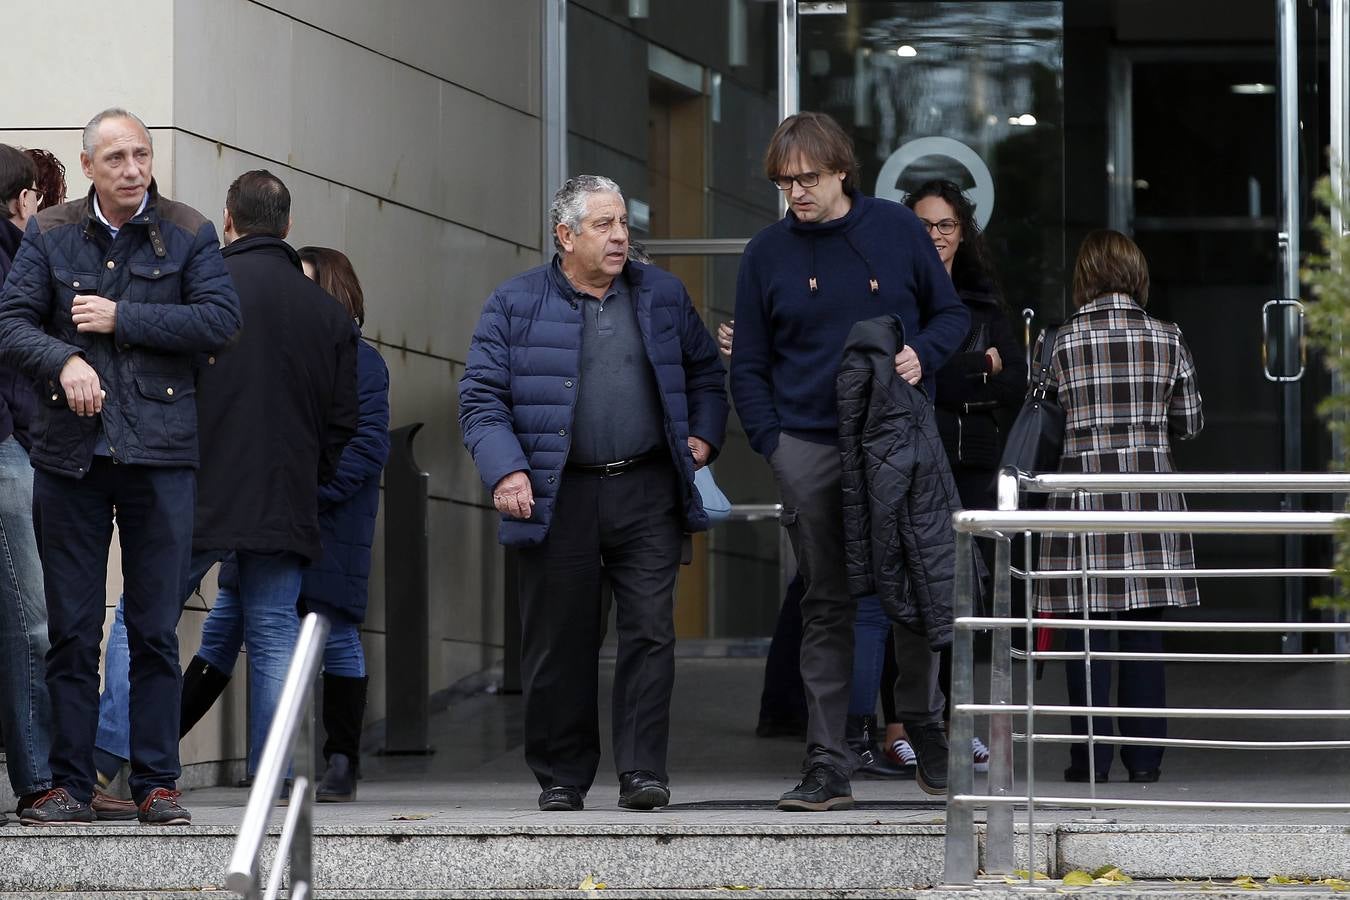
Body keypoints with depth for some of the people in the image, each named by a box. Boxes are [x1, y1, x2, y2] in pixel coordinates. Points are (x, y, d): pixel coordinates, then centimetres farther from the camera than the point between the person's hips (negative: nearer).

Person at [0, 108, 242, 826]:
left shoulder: (189, 235, 4)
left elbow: (221, 320, -7)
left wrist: (123, 318, -11)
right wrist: (65, 360, -19)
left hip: (159, 452, -1)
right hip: (70, 452, 1)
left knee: (156, 627, 2)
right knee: (71, 627, 3)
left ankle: (156, 784, 7)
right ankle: (69, 785, 7)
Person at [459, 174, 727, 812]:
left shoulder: (662, 296, 13)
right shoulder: (516, 305, 4)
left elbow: (705, 371, 23)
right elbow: (482, 398, 0)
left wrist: (702, 436, 7)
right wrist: (505, 471, -12)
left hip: (646, 492, 1)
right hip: (559, 497, -1)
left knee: (650, 631, -7)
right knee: (559, 642, 3)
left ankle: (642, 772, -4)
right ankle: (561, 777, 13)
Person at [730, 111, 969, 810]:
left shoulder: (897, 229, 4)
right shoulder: (767, 254, 5)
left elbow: (951, 314, 12)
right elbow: (749, 366, 9)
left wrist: (923, 354, -9)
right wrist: (773, 443, -3)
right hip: (809, 450, 0)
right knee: (826, 606, 1)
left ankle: (925, 727, 22)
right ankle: (827, 763, 1)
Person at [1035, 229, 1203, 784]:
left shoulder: (1062, 343, -3)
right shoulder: (1167, 340, 1)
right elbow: (1190, 423, 7)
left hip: (1083, 485, -2)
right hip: (1151, 489, 2)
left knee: (1086, 635, 2)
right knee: (1144, 633, 6)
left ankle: (1091, 756, 1)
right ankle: (1144, 755, 6)